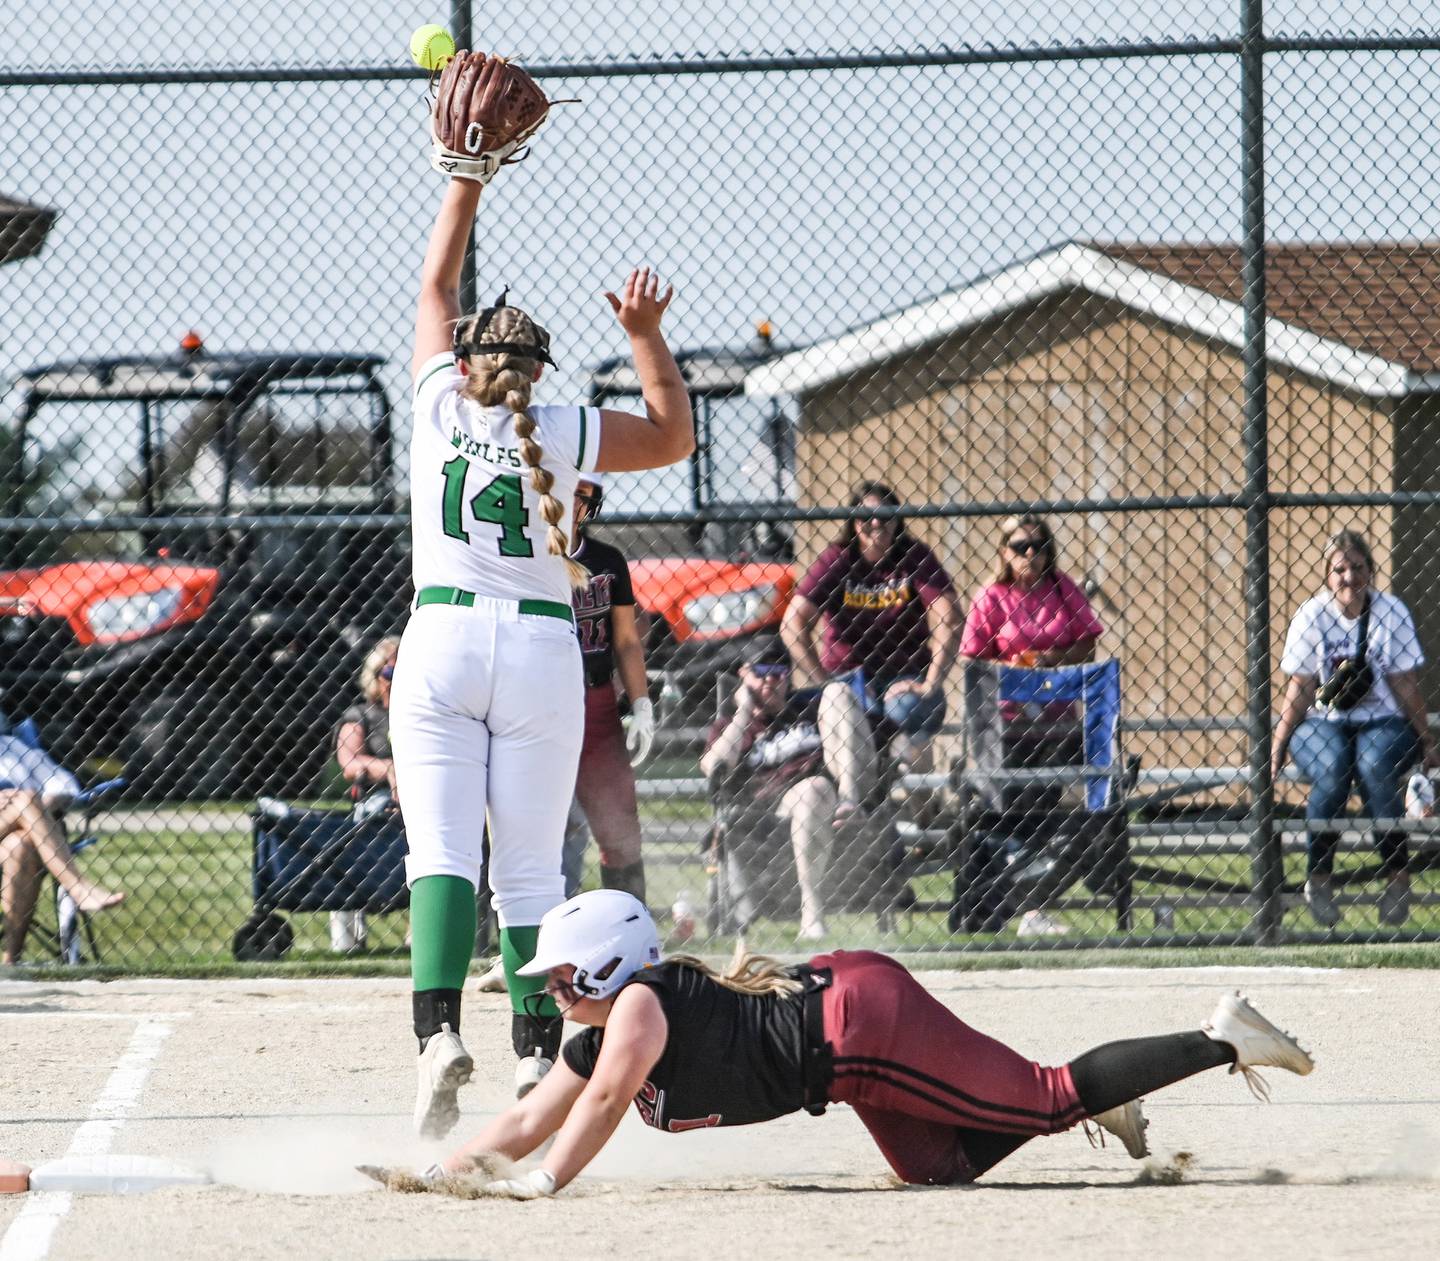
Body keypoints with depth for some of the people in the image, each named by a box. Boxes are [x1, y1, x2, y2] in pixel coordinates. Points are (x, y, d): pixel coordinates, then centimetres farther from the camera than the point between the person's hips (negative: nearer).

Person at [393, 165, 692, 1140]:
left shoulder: (441, 405, 1)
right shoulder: (566, 436, 0)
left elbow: (436, 287, 15)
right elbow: (675, 434, 15)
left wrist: (470, 177, 21)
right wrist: (645, 333, 11)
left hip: (443, 640, 0)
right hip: (543, 652, 1)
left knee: (442, 851, -8)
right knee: (532, 868, 4)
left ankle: (439, 1029, -27)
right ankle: (540, 1051, -2)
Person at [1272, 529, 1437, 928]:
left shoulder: (1391, 613, -2)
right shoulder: (1311, 617, -2)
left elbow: (1405, 685, 2)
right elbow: (1300, 690, 0)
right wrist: (1277, 745, -8)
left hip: (1383, 722, 0)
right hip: (1323, 723, 1)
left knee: (1375, 768, -33)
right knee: (1329, 774, -32)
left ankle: (1397, 879, -22)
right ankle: (1319, 880, -20)